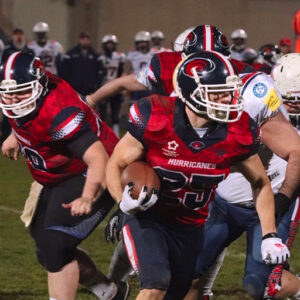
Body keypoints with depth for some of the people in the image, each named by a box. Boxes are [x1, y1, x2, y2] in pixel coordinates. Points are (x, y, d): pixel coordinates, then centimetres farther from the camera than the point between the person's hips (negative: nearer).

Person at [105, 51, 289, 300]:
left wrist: (270, 236, -5)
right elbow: (116, 165, -10)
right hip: (147, 217, -4)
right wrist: (124, 200, -31)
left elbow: (261, 183, 3)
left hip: (190, 227, 4)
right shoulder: (155, 120, -23)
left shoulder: (237, 133, -15)